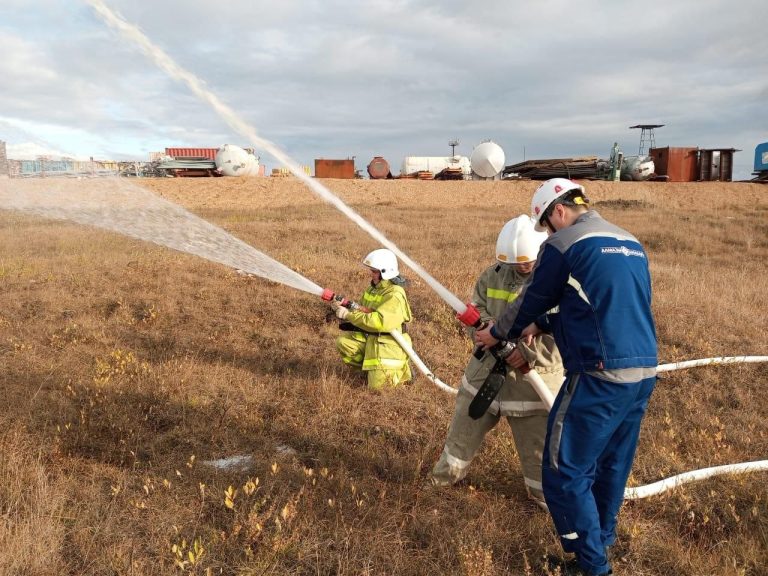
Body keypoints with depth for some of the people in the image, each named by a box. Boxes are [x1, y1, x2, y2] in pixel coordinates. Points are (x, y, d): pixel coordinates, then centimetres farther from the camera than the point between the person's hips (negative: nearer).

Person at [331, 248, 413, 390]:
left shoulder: (395, 295, -21)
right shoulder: (373, 288, 7)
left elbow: (379, 321, -32)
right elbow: (361, 311, 13)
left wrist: (348, 315, -27)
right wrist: (342, 308, -8)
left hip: (388, 345, -8)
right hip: (369, 338, 8)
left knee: (377, 385, -14)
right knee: (343, 342, -14)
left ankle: (401, 368, 16)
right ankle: (370, 367, 7)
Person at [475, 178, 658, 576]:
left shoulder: (564, 243, -8)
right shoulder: (630, 243, 16)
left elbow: (532, 300, 2)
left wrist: (497, 333, 19)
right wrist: (543, 325, 26)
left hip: (601, 376, -9)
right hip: (643, 372, 9)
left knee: (566, 473, 3)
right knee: (613, 464, 22)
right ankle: (603, 540, 38)